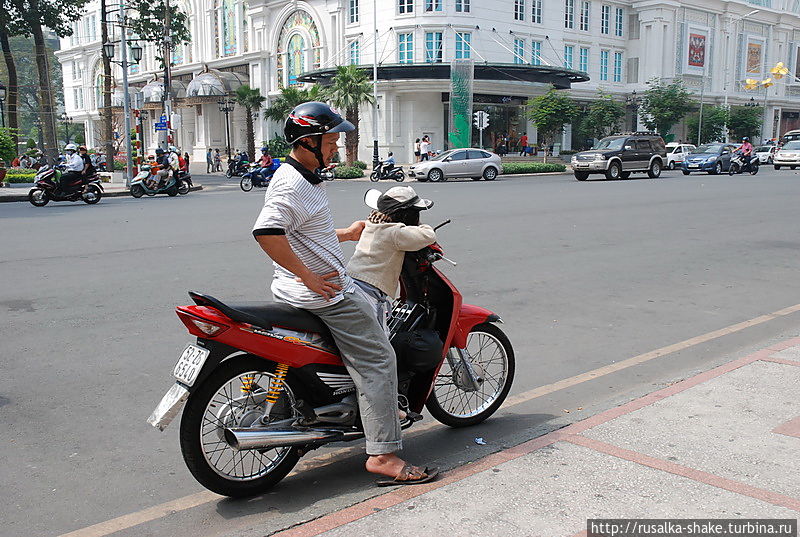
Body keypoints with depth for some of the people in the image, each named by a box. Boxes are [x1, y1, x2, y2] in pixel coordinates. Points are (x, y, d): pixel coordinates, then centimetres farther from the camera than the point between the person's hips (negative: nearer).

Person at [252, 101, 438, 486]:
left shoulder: (301, 177, 15)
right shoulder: (292, 184, -19)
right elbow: (266, 232, -34)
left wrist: (345, 234, 24)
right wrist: (310, 278, -28)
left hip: (307, 291, 11)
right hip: (327, 294, -11)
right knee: (377, 361, -7)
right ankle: (383, 455, -7)